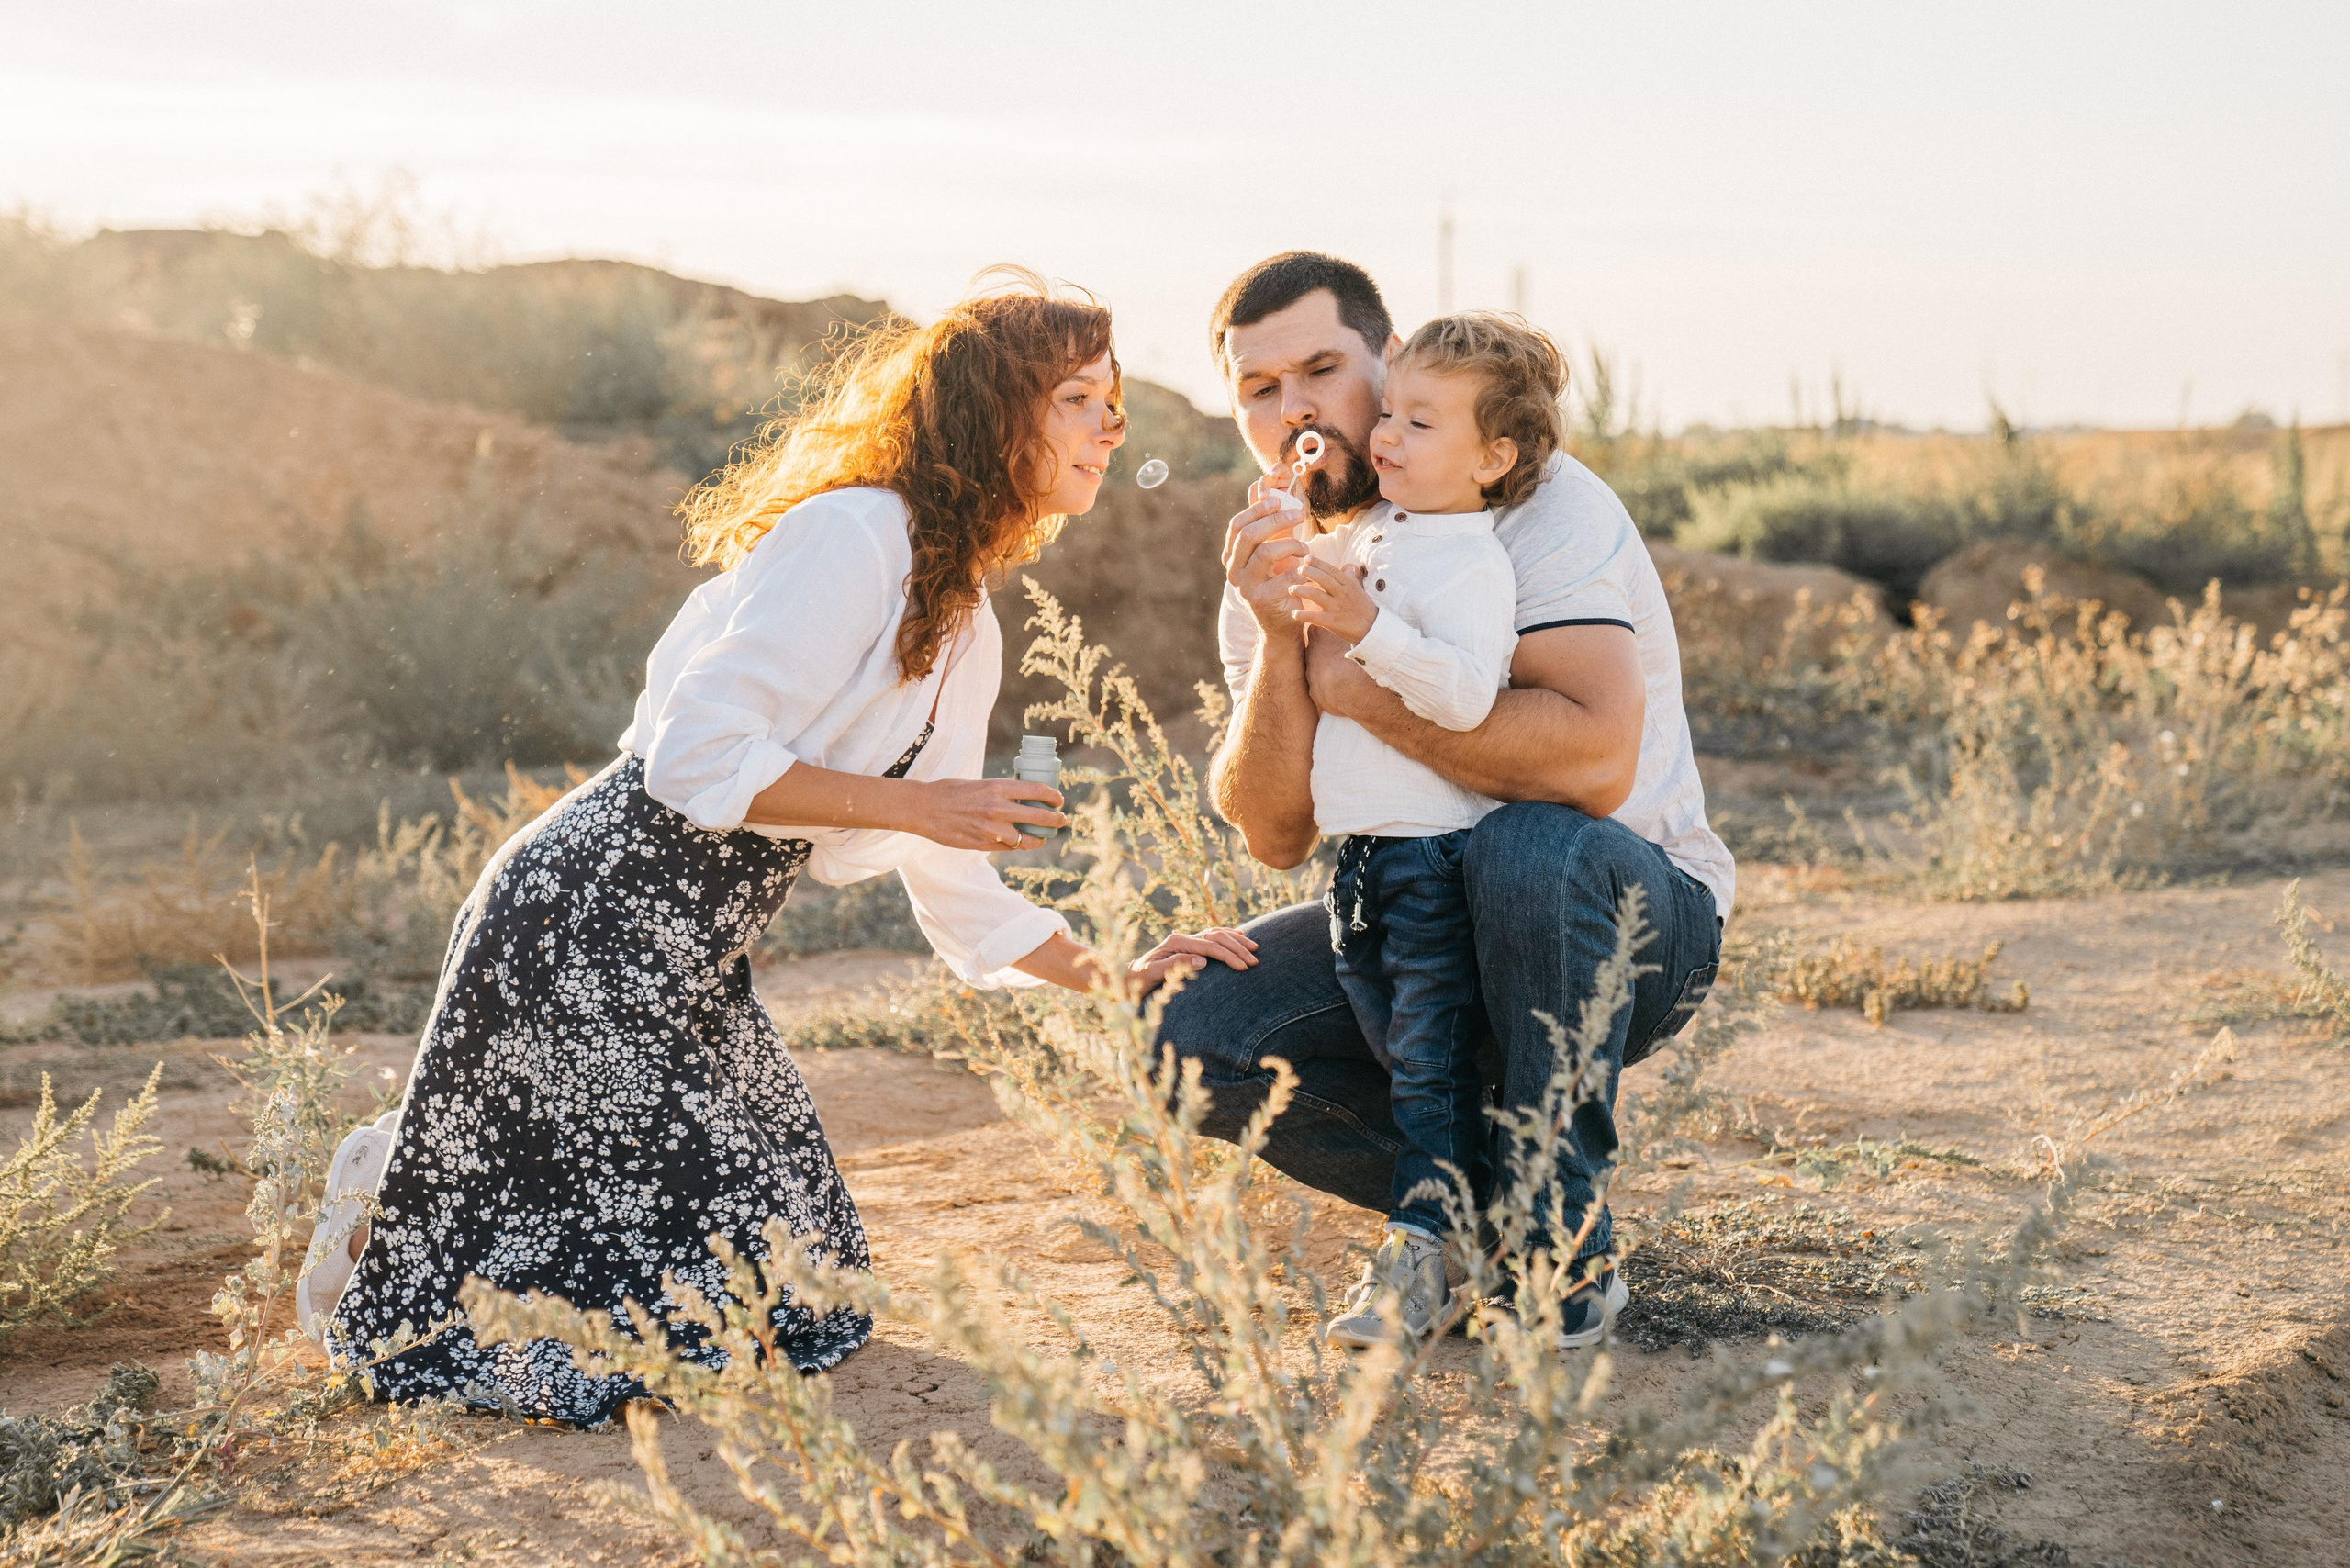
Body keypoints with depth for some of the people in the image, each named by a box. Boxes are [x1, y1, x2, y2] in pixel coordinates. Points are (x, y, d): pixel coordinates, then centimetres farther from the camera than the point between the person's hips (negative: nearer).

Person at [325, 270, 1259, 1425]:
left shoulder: (966, 628, 14)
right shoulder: (850, 536, -15)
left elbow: (955, 889, 18)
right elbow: (698, 757, -23)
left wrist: (1114, 982, 11)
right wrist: (909, 802, -18)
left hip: (698, 964, 9)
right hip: (589, 927, -9)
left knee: (801, 1294, 13)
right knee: (692, 1298, -6)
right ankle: (384, 1219, 15)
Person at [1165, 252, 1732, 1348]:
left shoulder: (1535, 501, -17)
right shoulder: (1274, 567, 2)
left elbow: (1595, 762, -34)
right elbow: (1276, 836, -8)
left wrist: (1360, 688, -23)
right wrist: (1280, 642, -24)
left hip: (1630, 922, -5)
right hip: (1422, 934, 5)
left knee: (1528, 845, -39)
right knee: (1195, 1035, -16)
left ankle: (1567, 1235, -17)